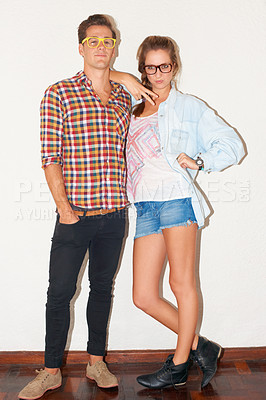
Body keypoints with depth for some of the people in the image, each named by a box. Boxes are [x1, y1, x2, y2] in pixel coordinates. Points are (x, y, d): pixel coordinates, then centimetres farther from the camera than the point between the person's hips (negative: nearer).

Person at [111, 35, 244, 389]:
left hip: (176, 197, -5)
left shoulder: (190, 107, 11)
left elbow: (232, 145, 7)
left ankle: (179, 365, 16)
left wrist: (199, 161, -6)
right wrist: (126, 80, 20)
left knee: (182, 284, -2)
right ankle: (199, 347, 20)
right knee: (144, 297, 2)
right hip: (145, 207, 5)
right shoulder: (134, 106, 22)